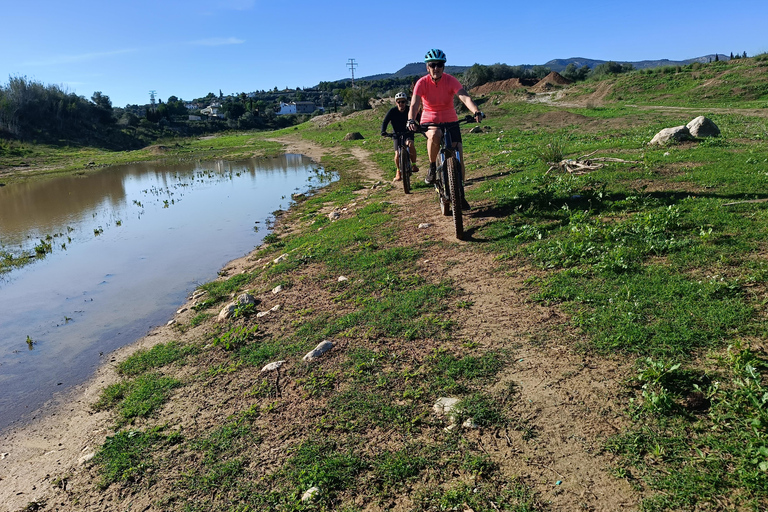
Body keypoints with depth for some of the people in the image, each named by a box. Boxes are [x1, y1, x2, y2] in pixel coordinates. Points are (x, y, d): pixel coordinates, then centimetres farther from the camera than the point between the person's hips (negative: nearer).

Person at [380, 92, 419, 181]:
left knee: (410, 144, -33)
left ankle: (413, 164, -13)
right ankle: (398, 172, 16)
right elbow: (385, 122, -18)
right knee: (397, 155, -10)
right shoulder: (392, 111, -16)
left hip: (408, 132, 0)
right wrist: (383, 132, -36)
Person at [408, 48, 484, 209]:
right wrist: (411, 120, -48)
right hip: (430, 122, -1)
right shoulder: (422, 83, -14)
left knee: (458, 155, -9)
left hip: (450, 121, 2)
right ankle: (432, 168, -13)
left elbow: (464, 97, -29)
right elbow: (414, 104, -27)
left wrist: (476, 112, -48)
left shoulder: (450, 80, -14)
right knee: (434, 135, -38)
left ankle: (460, 194, 6)